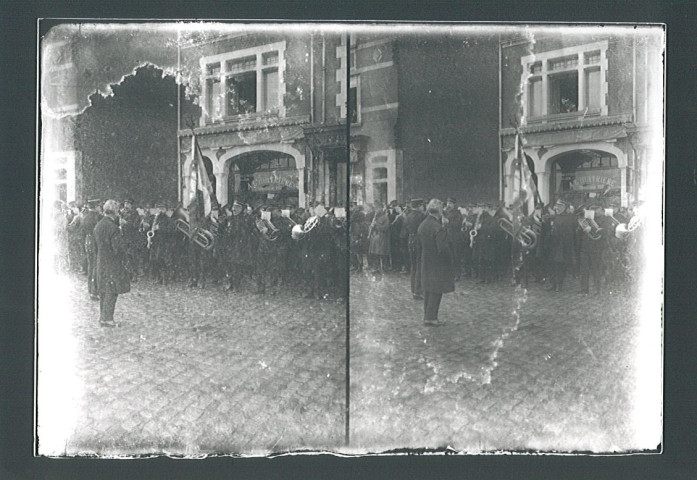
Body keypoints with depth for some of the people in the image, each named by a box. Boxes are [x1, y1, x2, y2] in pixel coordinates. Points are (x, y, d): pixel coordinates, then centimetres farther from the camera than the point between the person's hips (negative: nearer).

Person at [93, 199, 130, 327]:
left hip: (100, 263, 9)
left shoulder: (98, 226, 7)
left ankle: (102, 317, 23)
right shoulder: (113, 227, -20)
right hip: (112, 264, -9)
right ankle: (107, 319, -2)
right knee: (111, 292, -2)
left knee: (103, 291, 16)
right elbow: (119, 247, -21)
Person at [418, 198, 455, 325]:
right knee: (436, 291, 0)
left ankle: (427, 315, 23)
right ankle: (431, 317, 1)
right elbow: (443, 248, -25)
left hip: (425, 262, 8)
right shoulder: (438, 227, -23)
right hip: (437, 264, -8)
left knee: (428, 290, 16)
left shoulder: (422, 225, 4)